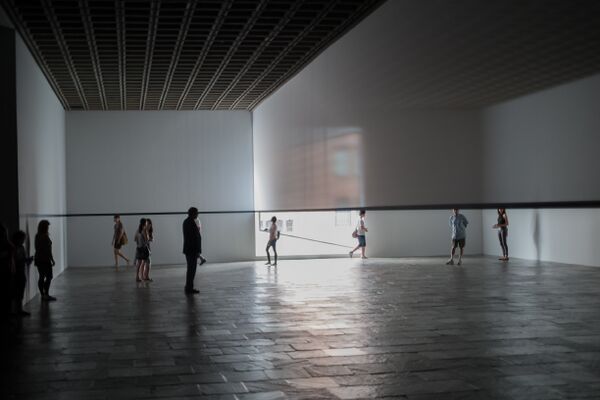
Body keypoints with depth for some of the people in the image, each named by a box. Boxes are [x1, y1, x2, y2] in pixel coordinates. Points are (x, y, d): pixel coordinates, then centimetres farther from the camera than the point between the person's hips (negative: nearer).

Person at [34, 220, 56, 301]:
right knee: (49, 277, -3)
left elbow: (37, 248, 12)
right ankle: (46, 295, -6)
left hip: (38, 260, 8)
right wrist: (52, 260, -11)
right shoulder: (45, 236, -16)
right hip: (45, 260, -8)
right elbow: (48, 250, -17)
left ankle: (43, 295, 16)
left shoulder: (37, 236, 7)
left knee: (41, 277, 11)